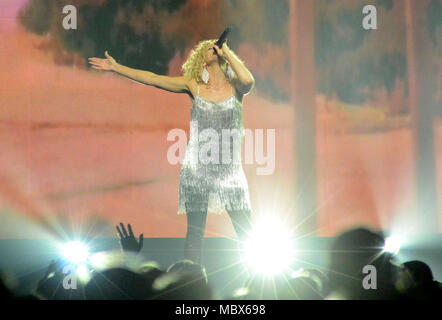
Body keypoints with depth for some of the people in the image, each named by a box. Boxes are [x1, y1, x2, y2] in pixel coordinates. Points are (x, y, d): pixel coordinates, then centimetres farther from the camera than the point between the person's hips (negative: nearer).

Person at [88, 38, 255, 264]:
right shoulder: (193, 86, 4)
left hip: (230, 171, 0)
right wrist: (116, 67, 7)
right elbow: (152, 79, 6)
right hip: (197, 170, 0)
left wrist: (226, 51, -10)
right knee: (195, 232, 2)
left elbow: (248, 80, -22)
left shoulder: (235, 87, 2)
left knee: (247, 233, -3)